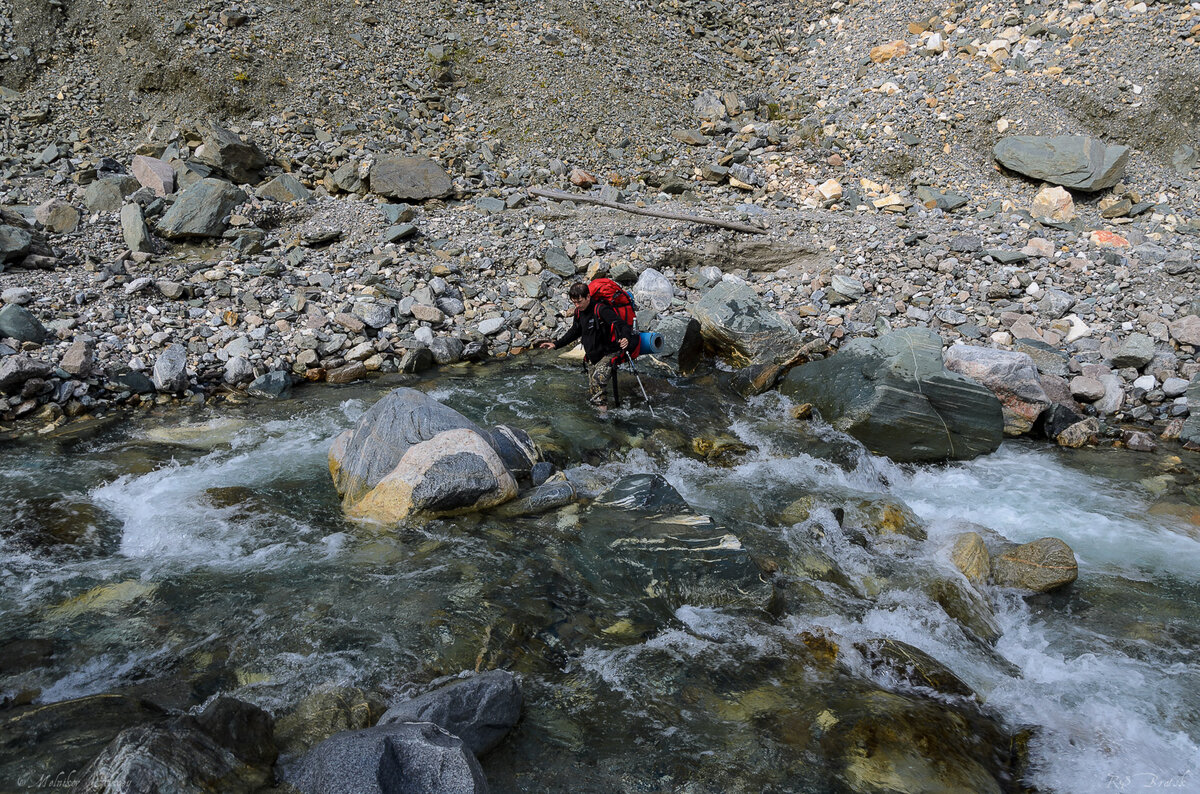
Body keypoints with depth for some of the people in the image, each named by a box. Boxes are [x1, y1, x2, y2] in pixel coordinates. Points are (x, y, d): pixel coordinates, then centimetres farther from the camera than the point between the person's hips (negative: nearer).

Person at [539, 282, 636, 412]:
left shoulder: (601, 309, -20)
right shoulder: (579, 312, 5)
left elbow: (621, 325, -29)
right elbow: (575, 331, 23)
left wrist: (626, 339, -51)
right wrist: (556, 344, 20)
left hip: (609, 354, -8)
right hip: (592, 357, 8)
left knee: (598, 378, -33)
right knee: (592, 395, 5)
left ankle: (601, 408, -24)